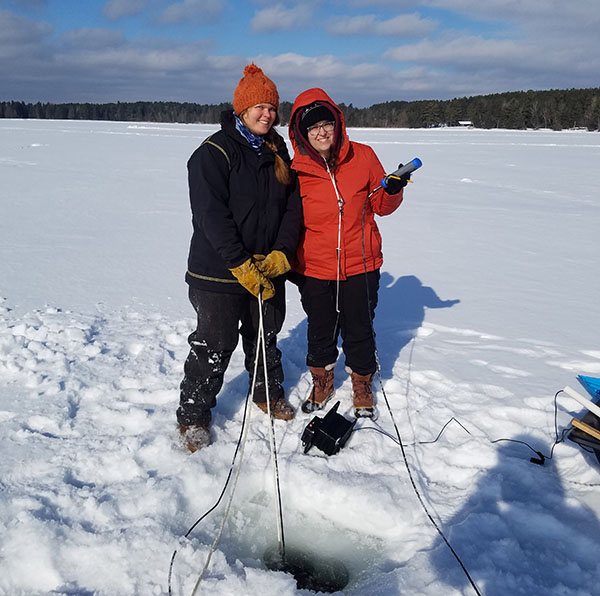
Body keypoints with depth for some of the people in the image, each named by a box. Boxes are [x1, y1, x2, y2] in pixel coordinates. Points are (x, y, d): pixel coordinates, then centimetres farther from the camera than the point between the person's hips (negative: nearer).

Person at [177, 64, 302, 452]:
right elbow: (211, 215, -20)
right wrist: (242, 266, -23)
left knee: (266, 336, 21)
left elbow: (293, 206, 5)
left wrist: (281, 253, -10)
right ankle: (193, 416, 19)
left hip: (270, 269, 6)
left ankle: (269, 392, 43)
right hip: (219, 273, -6)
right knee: (214, 345, 2)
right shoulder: (214, 153, -12)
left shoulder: (279, 153, 9)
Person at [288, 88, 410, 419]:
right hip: (314, 268, 1)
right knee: (320, 330, 17)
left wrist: (394, 190, -16)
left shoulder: (363, 156, -4)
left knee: (359, 331, 11)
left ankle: (363, 387, 35)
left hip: (360, 265, -1)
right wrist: (287, 263, 6)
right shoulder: (296, 170, -3)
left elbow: (381, 205, 4)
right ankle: (322, 382, 41)